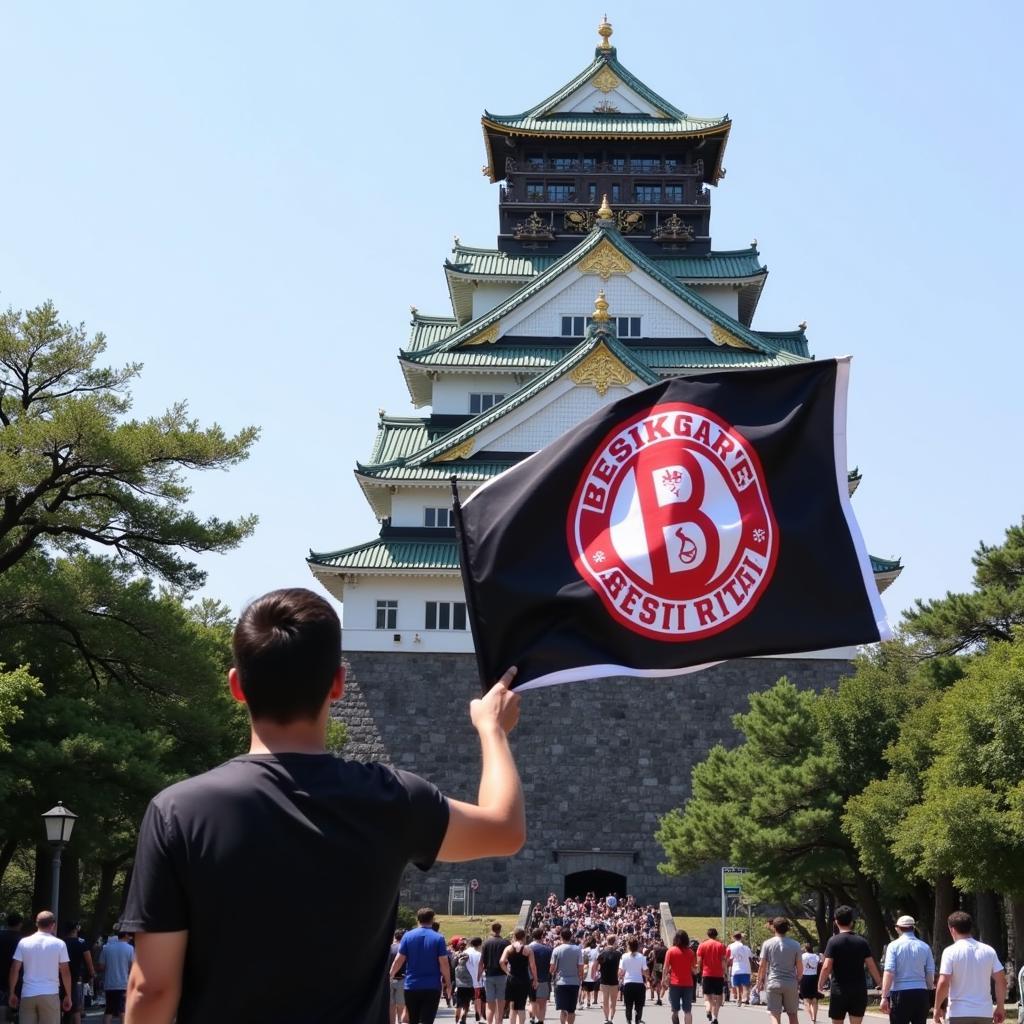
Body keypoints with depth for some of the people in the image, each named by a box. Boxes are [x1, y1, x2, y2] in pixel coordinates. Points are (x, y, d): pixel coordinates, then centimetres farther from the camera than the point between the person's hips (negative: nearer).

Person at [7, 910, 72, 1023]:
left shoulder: (23, 942, 3)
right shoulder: (59, 944, -2)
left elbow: (14, 970, 2)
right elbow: (65, 972, -2)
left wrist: (12, 993, 11)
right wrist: (68, 995, 6)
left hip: (28, 995, 2)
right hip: (50, 995, -2)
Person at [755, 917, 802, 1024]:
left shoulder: (767, 943, -2)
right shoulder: (795, 944, 1)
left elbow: (762, 965, -2)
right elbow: (800, 967, 2)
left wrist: (760, 981, 8)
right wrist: (798, 981, 17)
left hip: (773, 983, -2)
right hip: (791, 983, 2)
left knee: (775, 1015, -3)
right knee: (792, 1015, 12)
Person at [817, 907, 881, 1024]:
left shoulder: (833, 941, -7)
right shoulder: (862, 941, 2)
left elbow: (826, 967, -13)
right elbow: (872, 966, 0)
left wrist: (820, 985, -3)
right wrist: (881, 985, 9)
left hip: (839, 991, -2)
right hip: (859, 991, 2)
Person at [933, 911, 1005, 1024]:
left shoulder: (951, 952, -8)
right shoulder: (988, 951, 5)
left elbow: (943, 983, -14)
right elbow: (1001, 980, 3)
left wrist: (937, 1009, -3)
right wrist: (1000, 1007, 12)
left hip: (959, 1013, -4)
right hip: (985, 1012, 4)